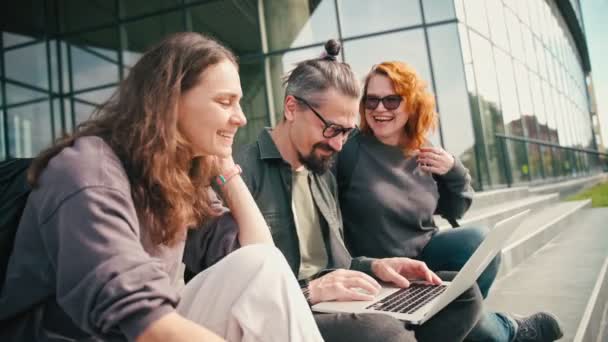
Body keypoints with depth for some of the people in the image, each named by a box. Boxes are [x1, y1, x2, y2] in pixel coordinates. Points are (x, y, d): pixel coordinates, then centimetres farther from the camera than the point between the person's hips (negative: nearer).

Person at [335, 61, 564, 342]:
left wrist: (455, 173, -4)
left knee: (478, 240, -24)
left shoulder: (425, 155, 3)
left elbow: (454, 212, 12)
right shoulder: (350, 150, -15)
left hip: (426, 253, 5)